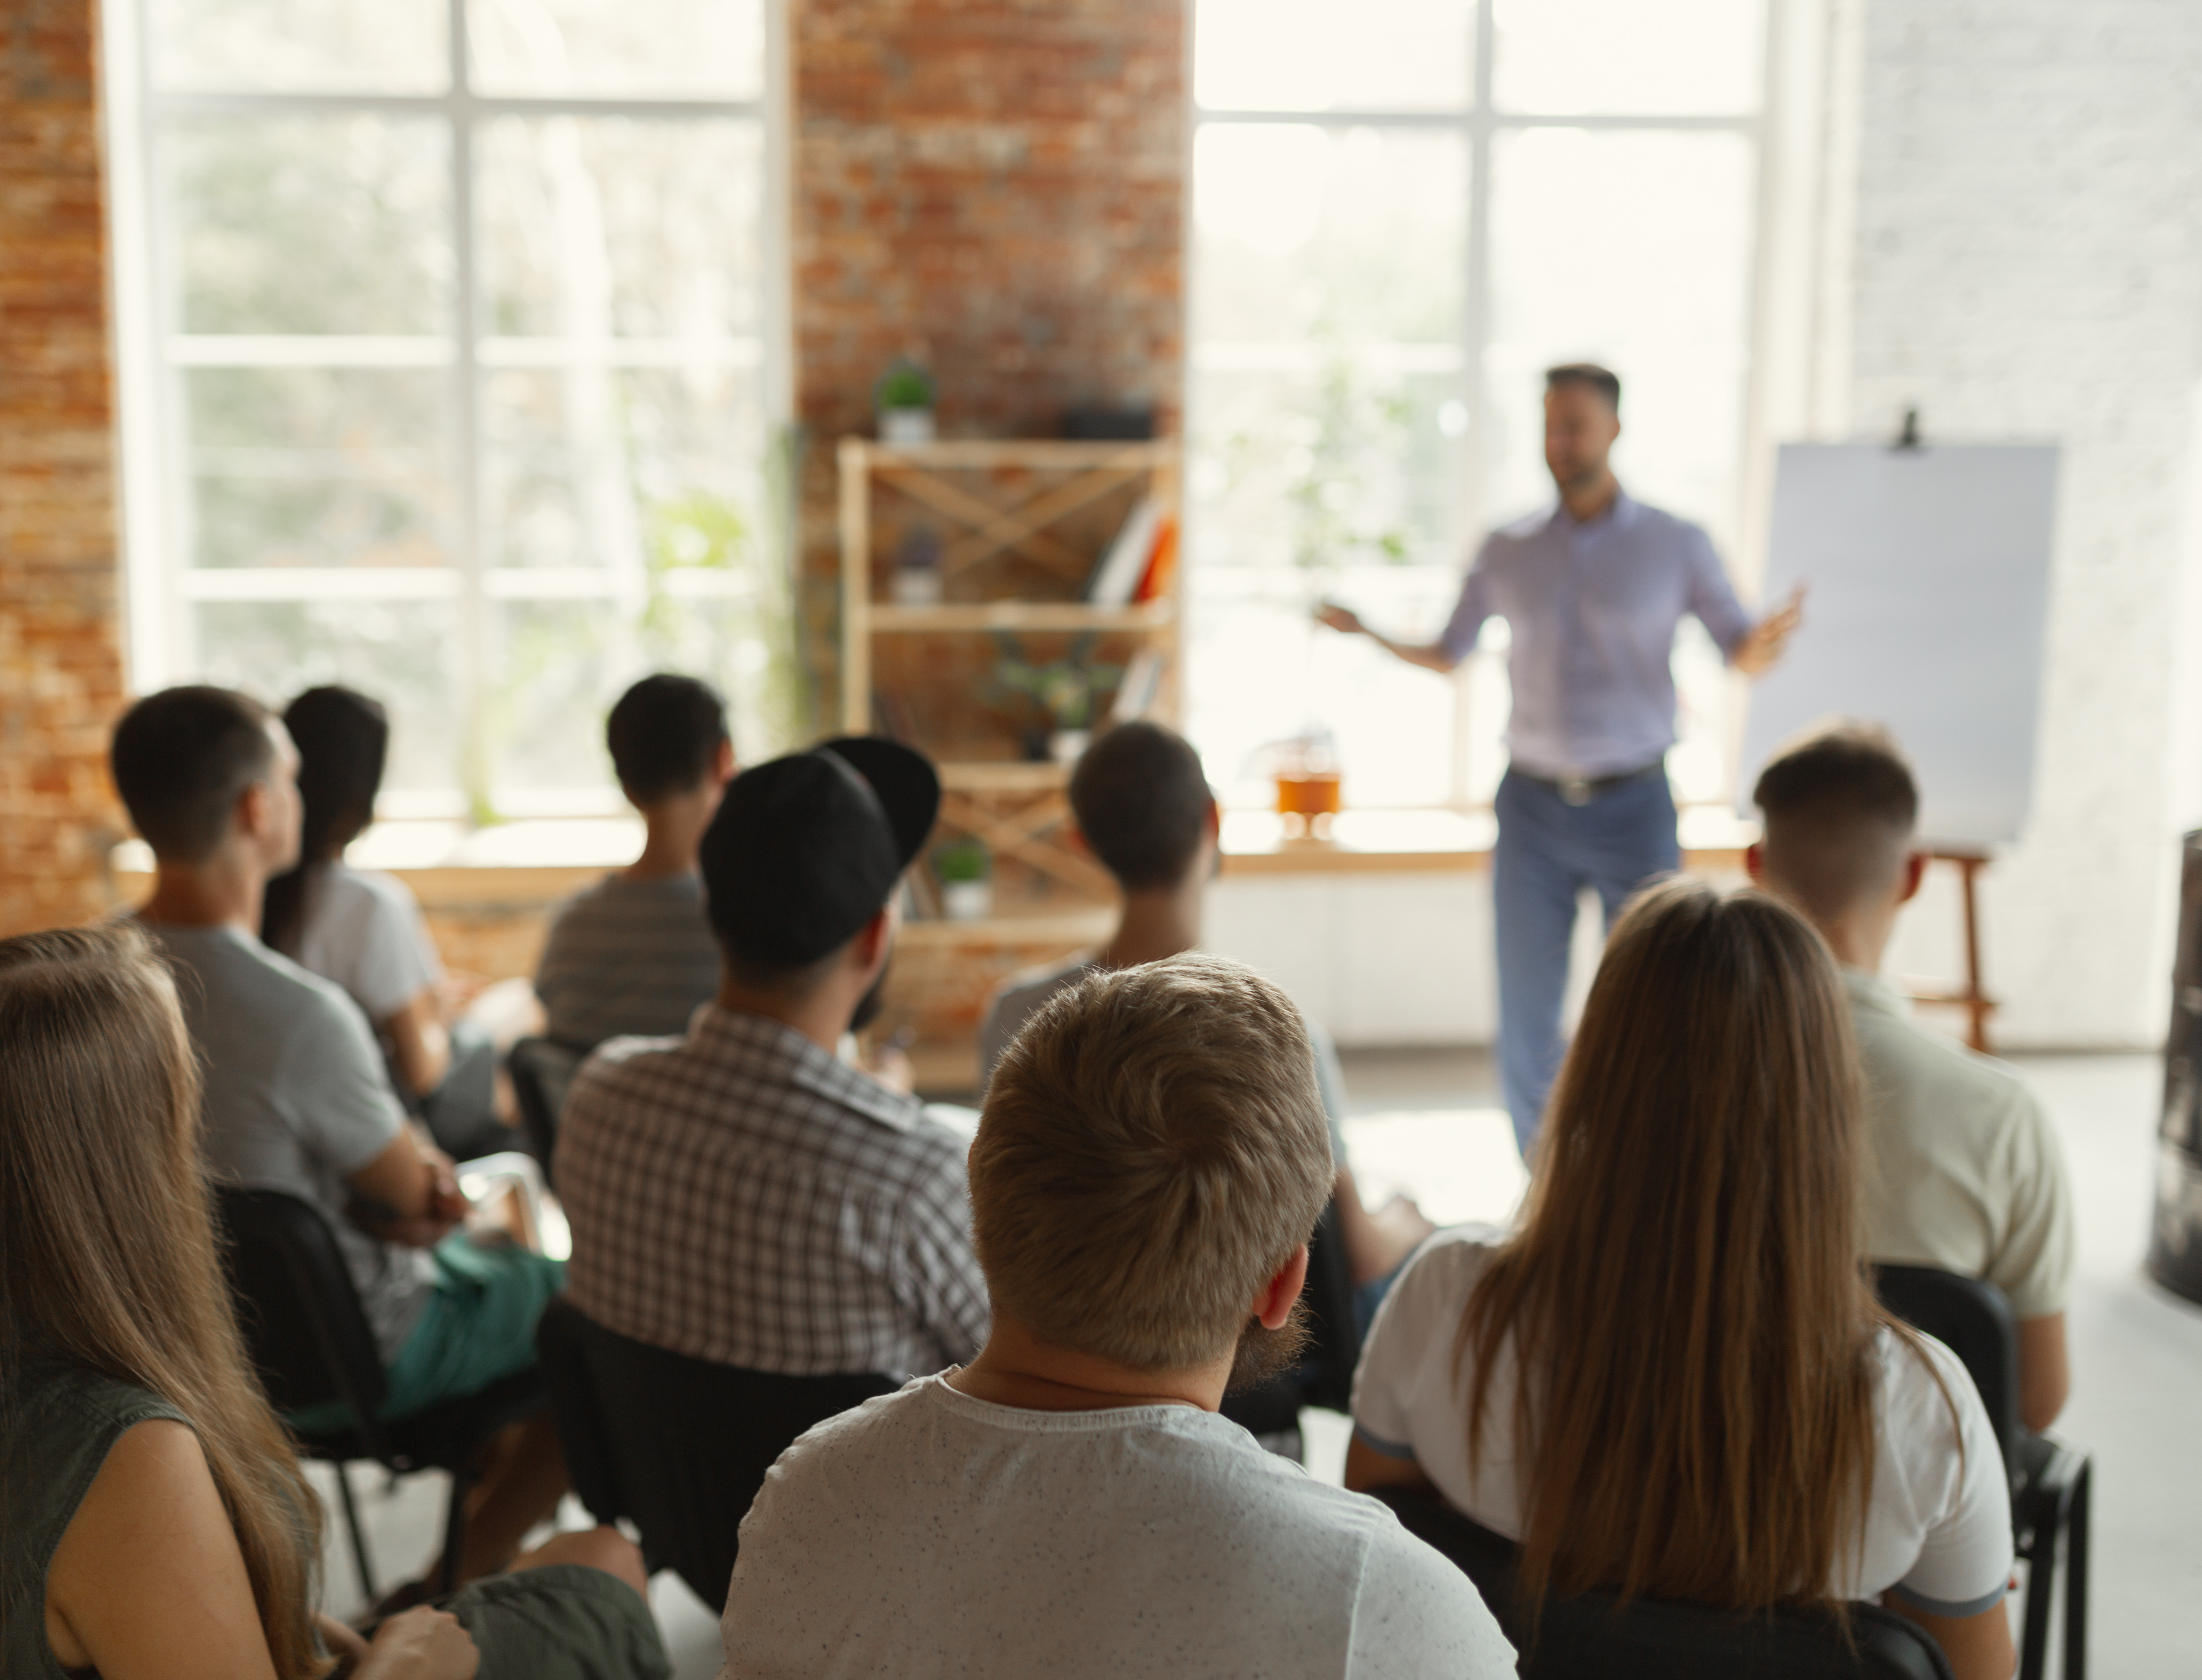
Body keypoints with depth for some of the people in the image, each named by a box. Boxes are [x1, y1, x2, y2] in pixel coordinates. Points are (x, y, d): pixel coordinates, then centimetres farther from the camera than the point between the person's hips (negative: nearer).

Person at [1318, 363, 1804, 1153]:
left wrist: (1767, 640, -23)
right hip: (1532, 805, 2)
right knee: (1525, 1016, 3)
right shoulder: (1507, 550, 6)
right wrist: (1368, 633, -5)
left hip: (1635, 806, -1)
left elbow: (1742, 654, 0)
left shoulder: (1677, 545, 0)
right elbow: (1446, 655, 13)